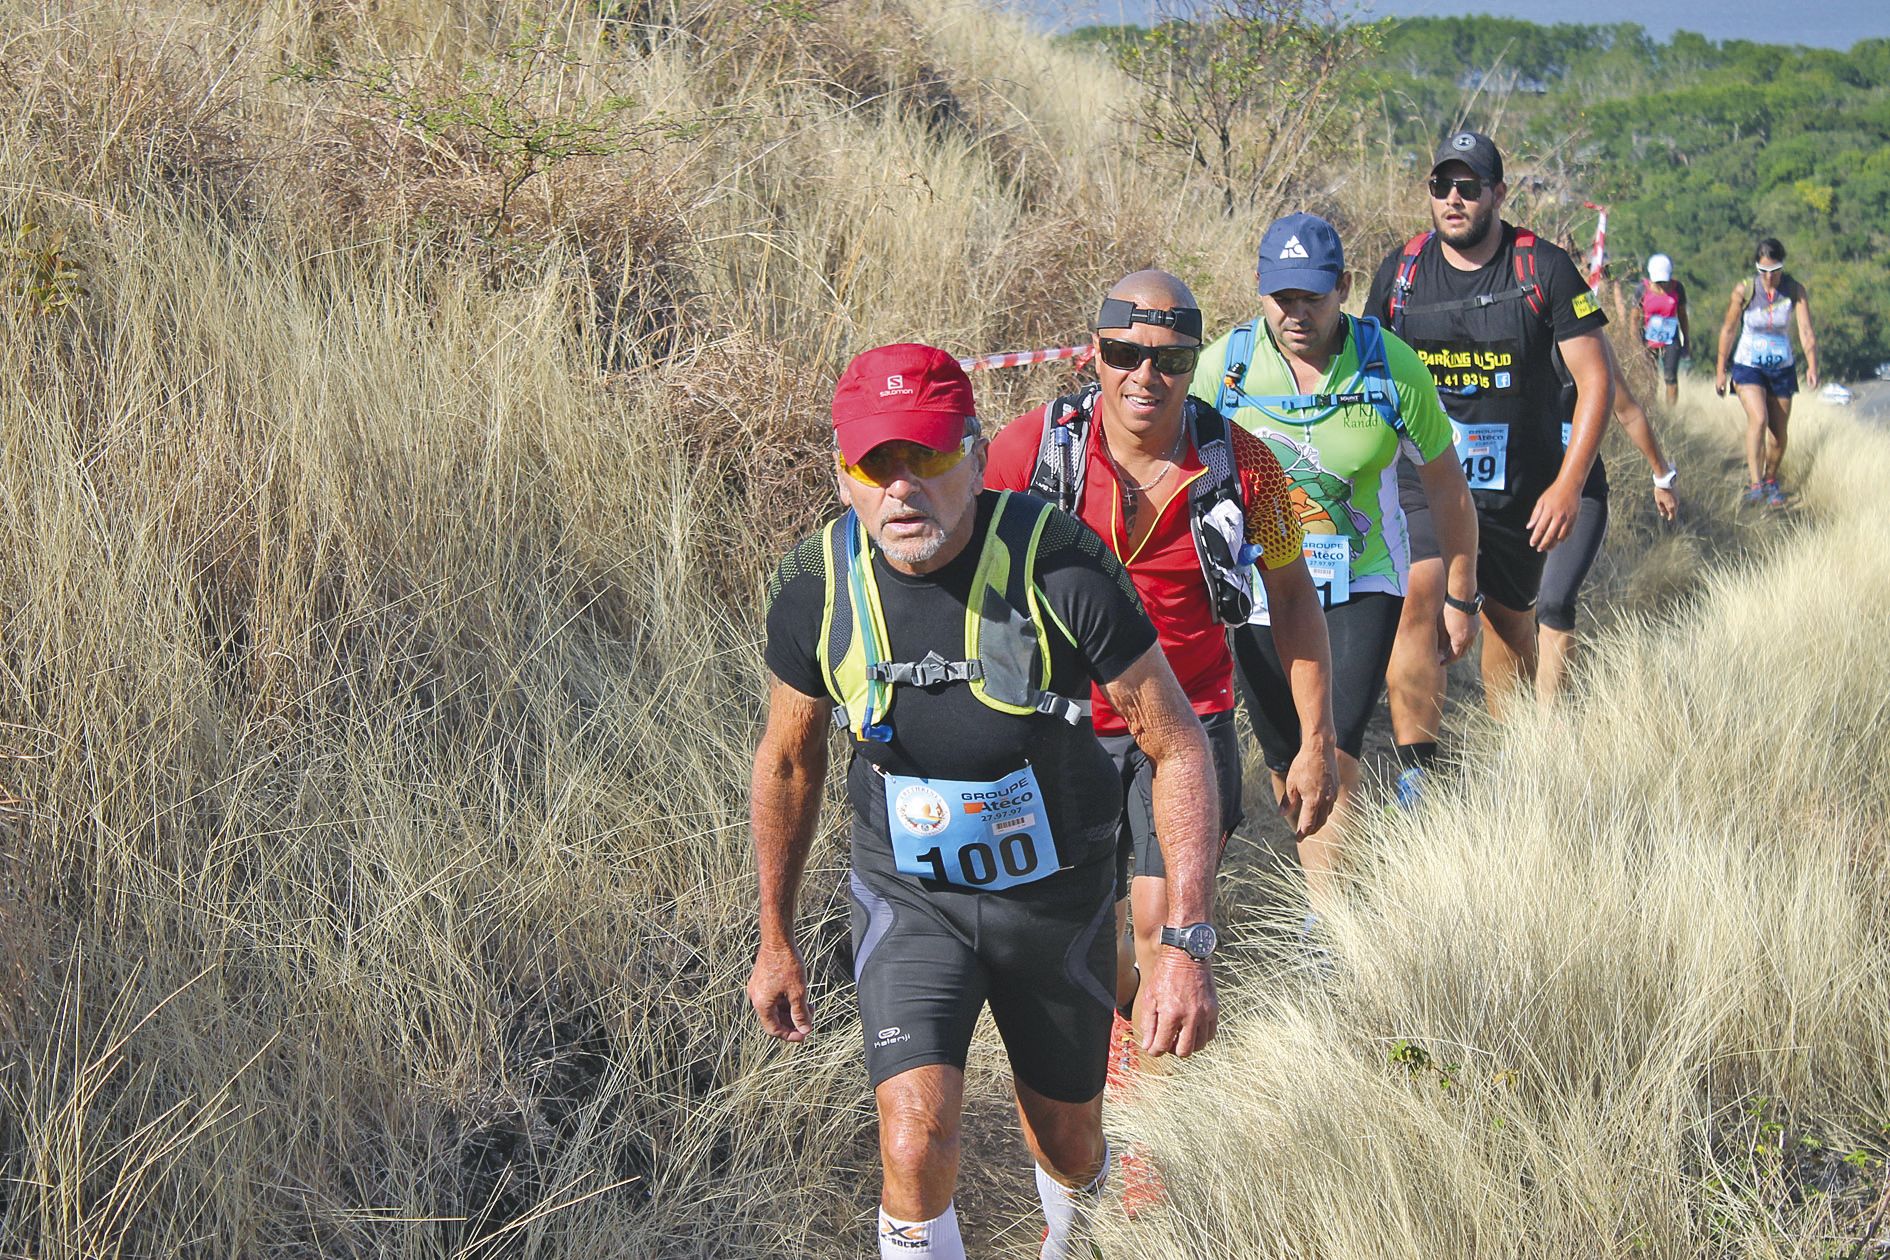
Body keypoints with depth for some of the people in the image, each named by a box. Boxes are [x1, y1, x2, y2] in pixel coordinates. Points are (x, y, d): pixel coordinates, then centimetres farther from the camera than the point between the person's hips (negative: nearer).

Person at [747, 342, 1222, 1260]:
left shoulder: (1060, 566, -24)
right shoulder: (816, 588, -16)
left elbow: (1178, 746, -16)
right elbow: (789, 760, 3)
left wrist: (1188, 945, -22)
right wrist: (776, 939, 11)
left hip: (1053, 893, 0)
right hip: (906, 895, 0)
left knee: (1068, 1148, 18)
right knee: (917, 1147, -20)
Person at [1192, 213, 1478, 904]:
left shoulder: (1391, 366, -10)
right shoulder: (1222, 365, -9)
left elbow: (1445, 483, 2)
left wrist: (1460, 598, 8)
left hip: (1361, 587, -2)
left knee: (1334, 750, -18)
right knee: (1287, 763, 9)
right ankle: (1324, 886, 31)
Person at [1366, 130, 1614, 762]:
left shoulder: (1545, 269, -6)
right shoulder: (1401, 270, 0)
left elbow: (1595, 379, -6)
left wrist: (1568, 484, -13)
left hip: (1521, 482, 0)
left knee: (1511, 620, 14)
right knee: (1413, 601, -23)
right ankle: (1415, 776, -21)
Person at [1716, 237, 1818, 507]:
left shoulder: (1795, 291, -10)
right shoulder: (1744, 290, -13)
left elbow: (1806, 331, -17)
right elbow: (1728, 330, -2)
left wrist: (1812, 365, -34)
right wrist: (1721, 371, 3)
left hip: (1782, 369, 2)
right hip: (1748, 366, -2)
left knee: (1779, 433, 7)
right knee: (1758, 419, -26)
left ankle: (1771, 481, 32)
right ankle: (1755, 484, -28)